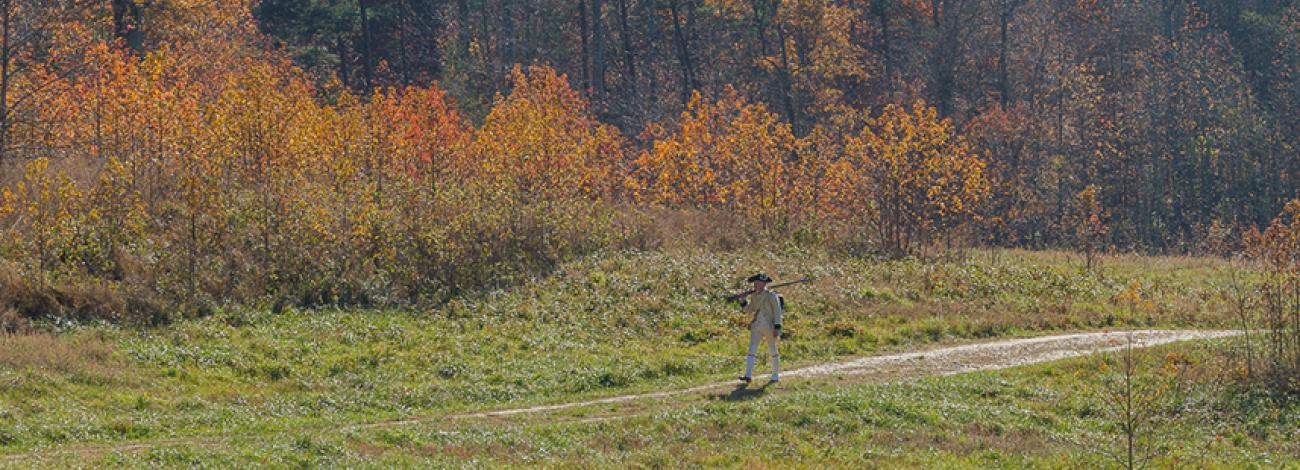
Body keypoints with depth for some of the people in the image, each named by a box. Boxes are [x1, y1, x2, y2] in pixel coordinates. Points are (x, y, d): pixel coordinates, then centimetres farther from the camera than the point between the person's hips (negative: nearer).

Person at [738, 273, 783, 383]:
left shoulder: (771, 296, -10)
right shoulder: (754, 296, 8)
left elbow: (777, 312, -12)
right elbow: (749, 310, 15)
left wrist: (777, 328, -17)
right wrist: (743, 301, -1)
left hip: (769, 327, -5)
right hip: (757, 326, 5)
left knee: (772, 351, 8)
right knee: (751, 349, -8)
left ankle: (776, 374, 24)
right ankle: (748, 375, -14)